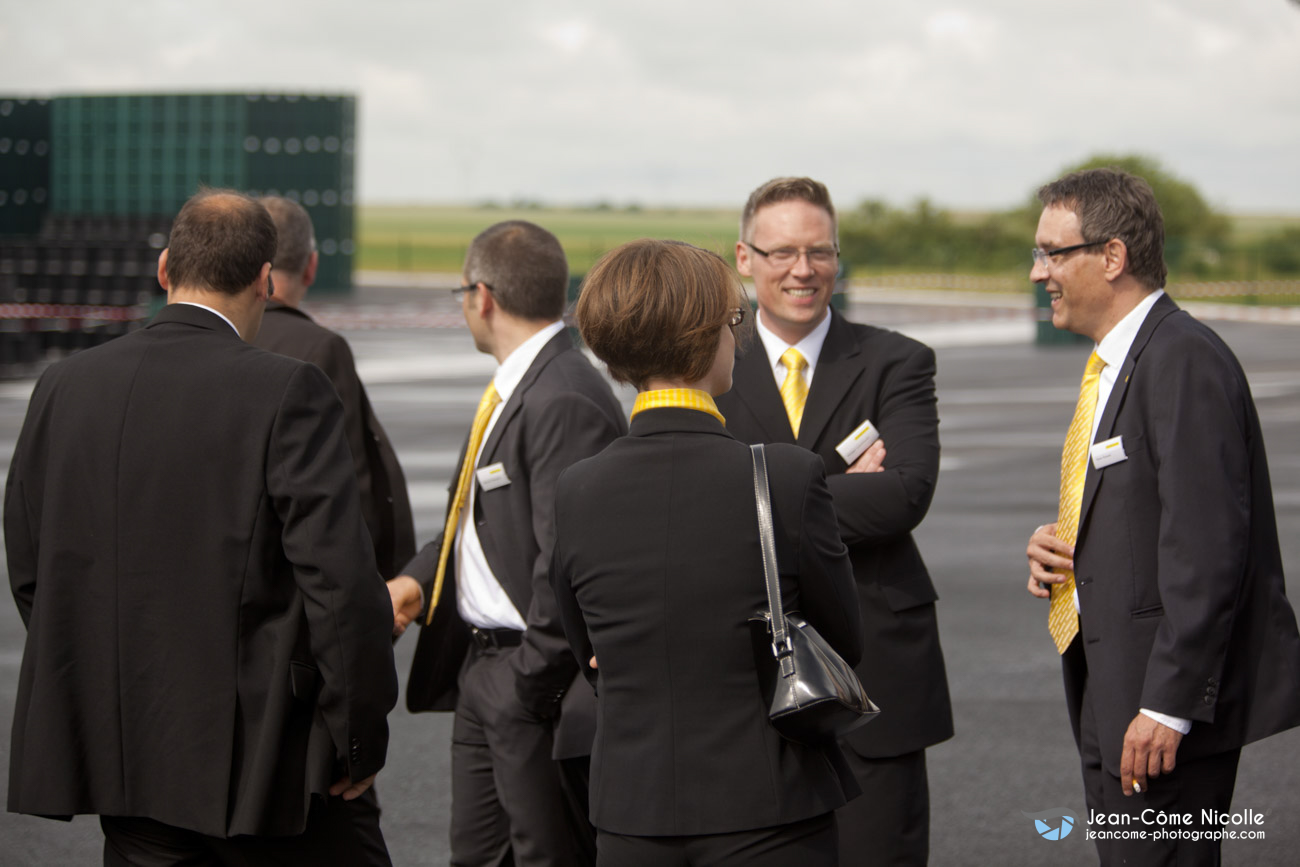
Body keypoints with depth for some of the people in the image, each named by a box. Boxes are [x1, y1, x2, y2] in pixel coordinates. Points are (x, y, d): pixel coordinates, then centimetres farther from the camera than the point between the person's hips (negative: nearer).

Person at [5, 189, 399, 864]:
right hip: (253, 754, -5)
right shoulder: (287, 393, -12)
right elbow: (340, 580, -15)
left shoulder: (65, 386, 4)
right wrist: (362, 736, -5)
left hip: (118, 751, 5)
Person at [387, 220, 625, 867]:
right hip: (479, 666, 10)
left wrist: (528, 688, -20)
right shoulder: (513, 389, 12)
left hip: (539, 688, -10)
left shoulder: (565, 402, -21)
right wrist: (417, 579, 3)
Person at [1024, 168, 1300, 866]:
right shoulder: (1117, 363, 16)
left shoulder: (1185, 361, -16)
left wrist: (1167, 705, -24)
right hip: (1107, 691, 10)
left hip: (1163, 703, -10)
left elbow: (1207, 545, -22)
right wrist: (1057, 547, 5)